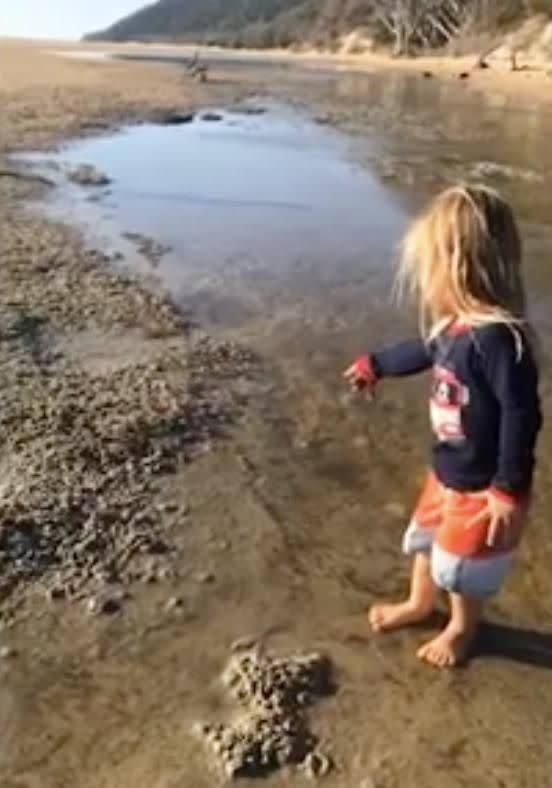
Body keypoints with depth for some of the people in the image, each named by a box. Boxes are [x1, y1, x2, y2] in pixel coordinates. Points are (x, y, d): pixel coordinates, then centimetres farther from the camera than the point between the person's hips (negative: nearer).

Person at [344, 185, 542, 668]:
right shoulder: (457, 325, -6)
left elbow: (522, 415, -31)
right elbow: (426, 351, 15)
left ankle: (462, 629, 45)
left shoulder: (498, 337, -34)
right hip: (448, 469, 8)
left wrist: (510, 489, -24)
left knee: (464, 564, 15)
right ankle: (418, 605, 55)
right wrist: (375, 366, 31)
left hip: (482, 484, -8)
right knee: (427, 540, 27)